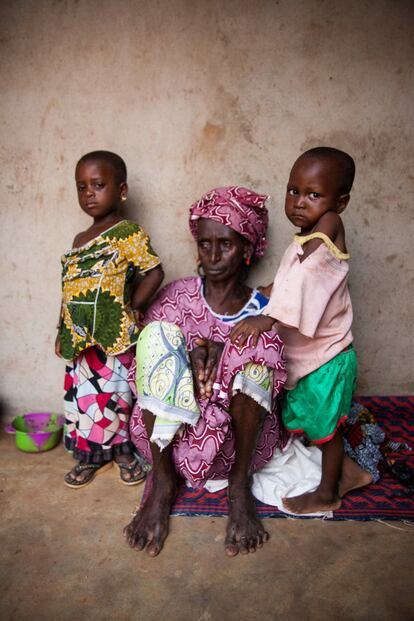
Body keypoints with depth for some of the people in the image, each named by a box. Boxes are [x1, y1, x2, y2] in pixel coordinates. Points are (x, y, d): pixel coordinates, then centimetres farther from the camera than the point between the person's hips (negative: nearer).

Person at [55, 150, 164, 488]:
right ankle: (91, 454, 33)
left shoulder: (128, 232, -8)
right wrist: (62, 331, 17)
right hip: (80, 339, 7)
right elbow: (69, 290, 17)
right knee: (82, 395, 14)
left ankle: (125, 452, 29)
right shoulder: (80, 240, 14)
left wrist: (131, 306, -13)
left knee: (115, 397, 5)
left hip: (114, 336, -6)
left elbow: (155, 272, -14)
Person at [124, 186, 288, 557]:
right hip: (169, 428, 2)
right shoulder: (177, 296, 0)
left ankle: (240, 483, -11)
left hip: (237, 431, -1)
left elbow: (271, 384, -7)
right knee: (159, 332, -22)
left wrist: (221, 349, -22)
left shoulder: (261, 312, -2)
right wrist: (191, 352, -22)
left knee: (255, 364, -28)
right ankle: (162, 479, -17)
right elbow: (149, 350, -3)